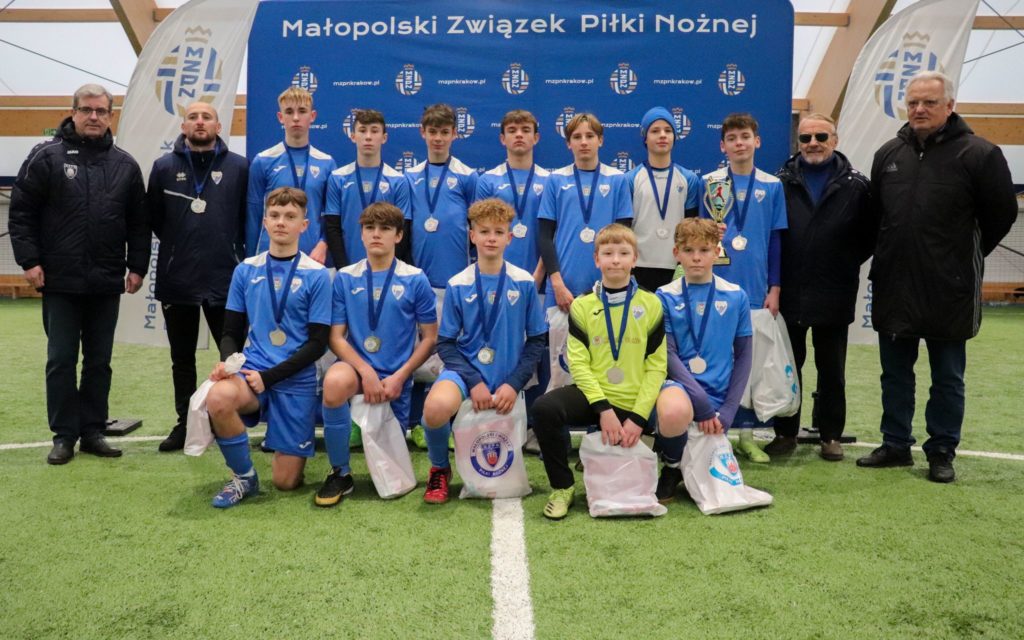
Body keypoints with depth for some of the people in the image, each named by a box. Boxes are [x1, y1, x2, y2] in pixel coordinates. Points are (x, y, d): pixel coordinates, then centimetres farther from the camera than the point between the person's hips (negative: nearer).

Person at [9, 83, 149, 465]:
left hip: (107, 284, 3)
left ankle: (93, 432, 19)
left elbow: (139, 223, 10)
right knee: (61, 361, 4)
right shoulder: (46, 157, 0)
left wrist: (137, 266, 4)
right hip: (60, 282, -2)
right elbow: (21, 212, -1)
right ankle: (64, 435, 14)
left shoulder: (125, 165, 8)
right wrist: (29, 260, -9)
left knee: (99, 361, 9)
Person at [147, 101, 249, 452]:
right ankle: (185, 423, 24)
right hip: (176, 280, 2)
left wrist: (235, 250, 3)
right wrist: (177, 246, 10)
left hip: (226, 278, -2)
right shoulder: (164, 167, 4)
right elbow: (154, 217, 10)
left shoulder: (239, 167, 0)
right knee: (182, 358, 12)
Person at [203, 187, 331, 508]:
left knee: (286, 481, -2)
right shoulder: (245, 270, 5)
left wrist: (268, 377, -13)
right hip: (250, 372, 2)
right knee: (218, 398, -34)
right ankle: (244, 476, -6)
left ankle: (293, 449, 37)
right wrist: (227, 361, -12)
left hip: (296, 382, -2)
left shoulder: (316, 275, -4)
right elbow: (231, 332, 10)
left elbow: (318, 343, -5)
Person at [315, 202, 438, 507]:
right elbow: (336, 337, -2)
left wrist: (399, 377, -11)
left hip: (397, 375, 1)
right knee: (334, 382, -37)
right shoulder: (345, 278, -1)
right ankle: (340, 473, -16)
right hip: (356, 365, 0)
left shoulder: (415, 280, -3)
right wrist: (366, 372, -18)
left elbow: (429, 337, 0)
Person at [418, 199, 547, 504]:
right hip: (465, 370, -1)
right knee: (435, 408, -33)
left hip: (506, 378, 1)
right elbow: (445, 343, -1)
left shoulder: (524, 283, 0)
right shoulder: (458, 285, -1)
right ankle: (439, 469, -2)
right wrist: (473, 381, -14)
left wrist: (513, 383, -9)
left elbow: (536, 341, 3)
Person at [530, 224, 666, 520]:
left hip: (635, 405, 1)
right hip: (593, 397, -1)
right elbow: (578, 363, -3)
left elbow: (656, 366, 0)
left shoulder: (651, 304, 2)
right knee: (544, 408, -27)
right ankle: (562, 487, -5)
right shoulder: (582, 306, 2)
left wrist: (638, 417, -10)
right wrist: (603, 409, -16)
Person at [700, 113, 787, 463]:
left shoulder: (771, 185, 6)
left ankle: (746, 432, 17)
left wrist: (774, 288, 3)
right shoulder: (709, 183, 3)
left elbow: (776, 239, 7)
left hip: (755, 286, 1)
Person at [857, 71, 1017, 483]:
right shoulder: (889, 154, 7)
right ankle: (896, 445, 26)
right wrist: (888, 256, 13)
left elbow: (1001, 215, -2)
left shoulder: (978, 154, -8)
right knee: (895, 375, 14)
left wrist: (964, 257, 5)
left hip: (948, 291, -4)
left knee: (947, 378, 9)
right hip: (893, 288, 5)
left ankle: (942, 453, 21)